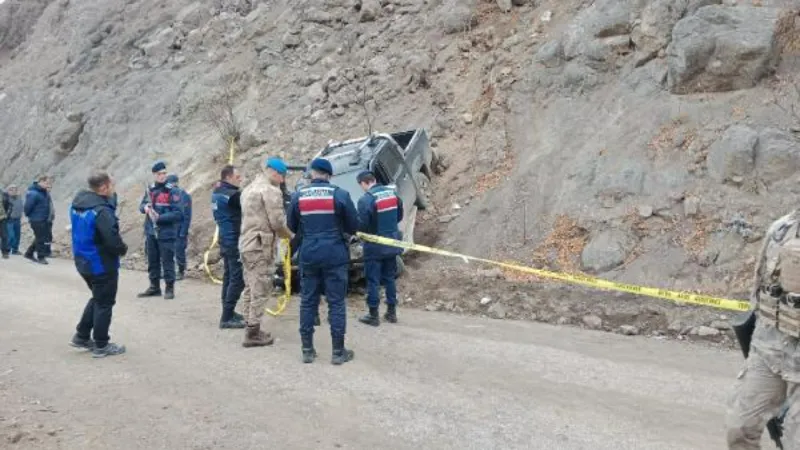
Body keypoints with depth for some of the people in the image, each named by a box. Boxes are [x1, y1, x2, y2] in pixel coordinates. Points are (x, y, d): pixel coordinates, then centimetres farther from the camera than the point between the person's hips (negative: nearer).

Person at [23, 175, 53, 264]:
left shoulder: (44, 192, 7)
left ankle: (29, 253, 30)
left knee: (40, 238, 17)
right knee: (40, 238, -2)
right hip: (36, 220, -9)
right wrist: (28, 215, -6)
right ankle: (41, 257, 9)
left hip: (43, 219, 9)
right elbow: (28, 206, -18)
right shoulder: (33, 193, -21)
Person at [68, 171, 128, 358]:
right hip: (102, 265, -9)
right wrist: (123, 249, -7)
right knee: (104, 303, 6)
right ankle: (101, 345, 16)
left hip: (83, 261, 9)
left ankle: (81, 336, 28)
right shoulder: (101, 210, -26)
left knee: (97, 298, 25)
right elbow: (113, 241, -29)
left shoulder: (77, 204, 3)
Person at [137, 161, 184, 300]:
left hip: (166, 233, -6)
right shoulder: (150, 189, 8)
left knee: (167, 261, -1)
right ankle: (154, 287, 24)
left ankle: (169, 288, 9)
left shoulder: (172, 191, -10)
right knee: (152, 261, 13)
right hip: (151, 232, 6)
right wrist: (145, 207, -9)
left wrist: (160, 217, -21)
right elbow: (142, 205, 15)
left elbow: (178, 213, -15)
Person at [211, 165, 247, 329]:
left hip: (225, 240, 10)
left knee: (229, 276, 16)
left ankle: (228, 312, 23)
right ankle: (227, 317, -8)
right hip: (234, 241, -10)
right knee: (237, 279, -8)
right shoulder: (232, 194, -19)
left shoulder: (217, 192, 10)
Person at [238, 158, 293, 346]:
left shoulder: (249, 188, 19)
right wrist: (292, 237, 1)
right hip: (261, 246, -10)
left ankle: (251, 329, 21)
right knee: (260, 290, -5)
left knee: (252, 289, 15)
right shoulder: (271, 190, -12)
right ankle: (253, 333, -3)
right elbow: (277, 223, -17)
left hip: (247, 243, 10)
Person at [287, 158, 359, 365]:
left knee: (308, 302, 10)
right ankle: (338, 352, 7)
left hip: (308, 255, 2)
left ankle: (307, 350, 14)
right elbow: (354, 227, -1)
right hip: (335, 255, -2)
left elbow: (292, 227, 12)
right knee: (336, 303, 3)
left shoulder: (298, 196, 2)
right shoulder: (340, 194, -6)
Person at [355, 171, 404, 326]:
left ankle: (373, 315, 8)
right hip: (391, 242, 6)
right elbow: (399, 216, 12)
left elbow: (362, 225, -19)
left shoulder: (365, 200, -19)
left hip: (375, 246, -6)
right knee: (389, 278, 16)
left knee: (373, 280, 3)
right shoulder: (392, 193, 2)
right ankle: (392, 312, 22)